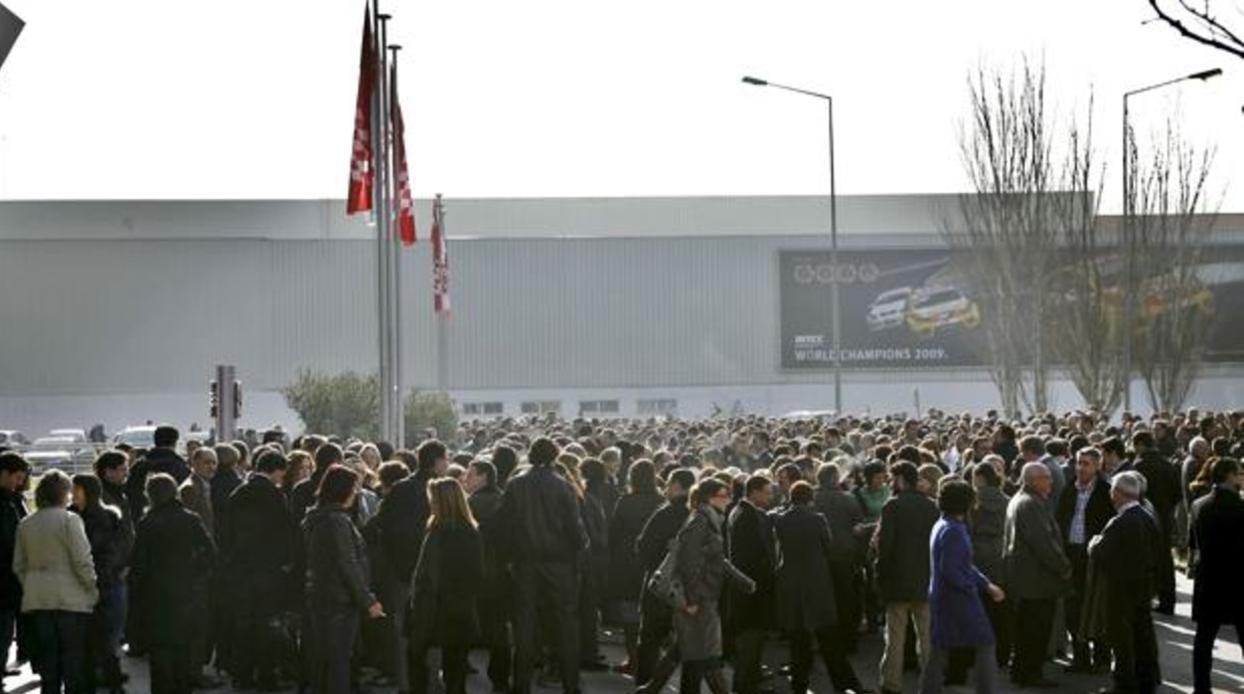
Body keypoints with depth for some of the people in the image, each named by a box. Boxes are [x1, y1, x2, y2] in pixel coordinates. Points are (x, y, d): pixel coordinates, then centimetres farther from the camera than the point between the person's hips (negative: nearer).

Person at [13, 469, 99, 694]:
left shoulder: (25, 524, 6)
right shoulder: (69, 520, -12)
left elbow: (19, 566, 11)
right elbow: (82, 561, -14)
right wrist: (93, 589, -2)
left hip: (36, 599, 5)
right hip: (71, 599, -5)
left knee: (47, 656, 11)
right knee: (74, 656, 2)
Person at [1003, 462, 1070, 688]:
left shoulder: (1017, 501, 16)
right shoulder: (1030, 504, -19)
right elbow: (1043, 542, -24)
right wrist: (1064, 568, -14)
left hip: (1023, 578, 11)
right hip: (1037, 580, -11)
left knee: (1026, 628, 17)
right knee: (1037, 629, -4)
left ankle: (1020, 670, 24)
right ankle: (1030, 673, 0)